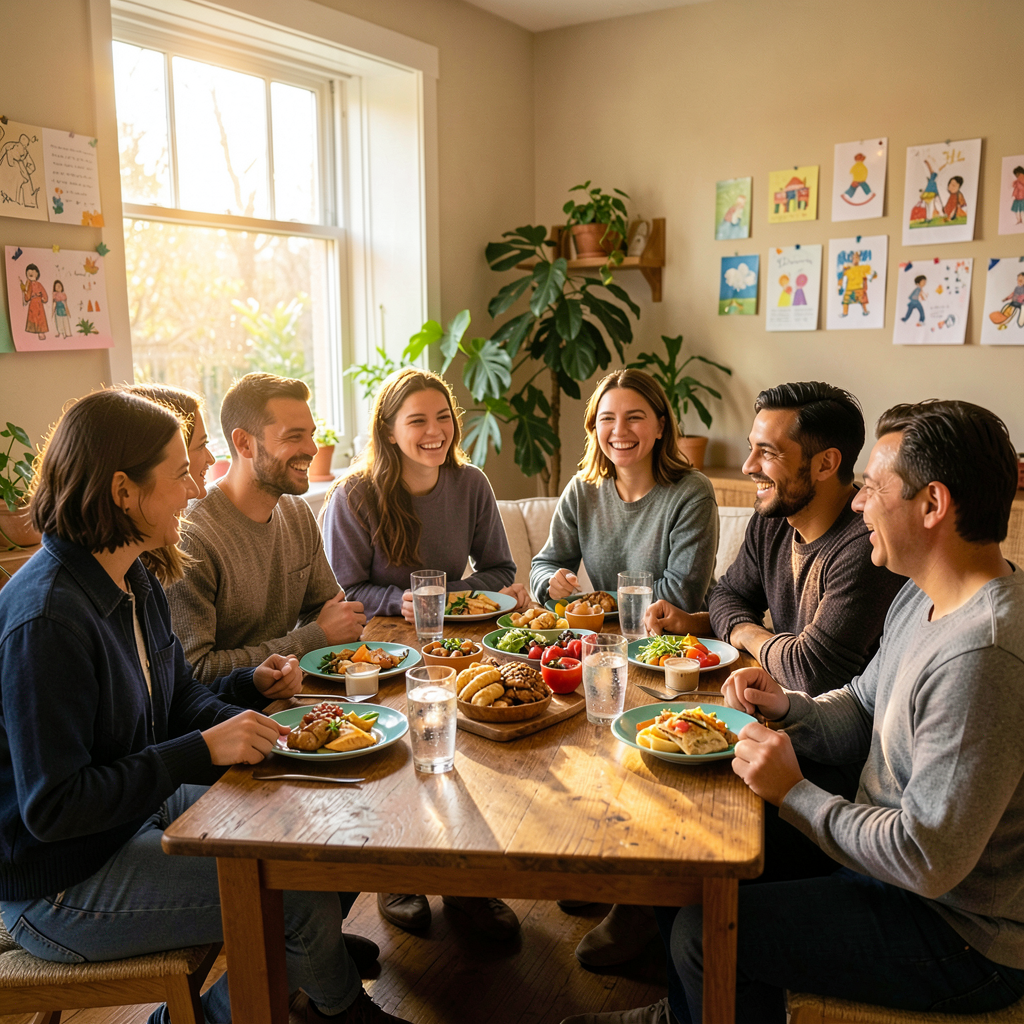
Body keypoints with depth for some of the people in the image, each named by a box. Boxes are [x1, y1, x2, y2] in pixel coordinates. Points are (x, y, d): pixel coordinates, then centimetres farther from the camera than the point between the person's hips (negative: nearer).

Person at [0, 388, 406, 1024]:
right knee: (302, 894, -16)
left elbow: (178, 702, 13)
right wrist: (204, 749, -30)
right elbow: (52, 808, -28)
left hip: (142, 808, 9)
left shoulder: (135, 582, 2)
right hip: (59, 884, -9)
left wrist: (251, 686, -6)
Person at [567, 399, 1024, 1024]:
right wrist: (788, 708, -8)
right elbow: (862, 710, 13)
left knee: (704, 931, -8)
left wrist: (794, 794, -19)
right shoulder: (923, 597, 1)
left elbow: (927, 861, -32)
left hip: (960, 935, -9)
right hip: (883, 849, 9)